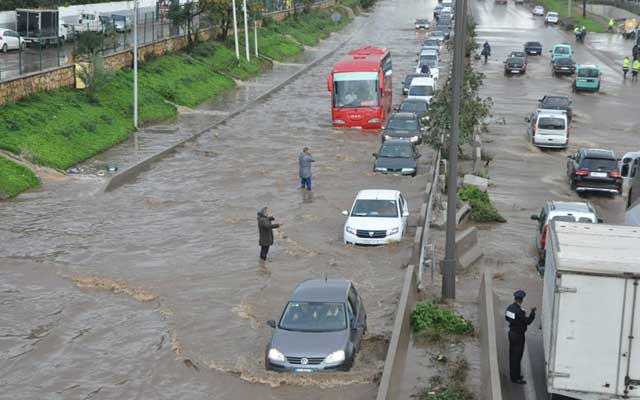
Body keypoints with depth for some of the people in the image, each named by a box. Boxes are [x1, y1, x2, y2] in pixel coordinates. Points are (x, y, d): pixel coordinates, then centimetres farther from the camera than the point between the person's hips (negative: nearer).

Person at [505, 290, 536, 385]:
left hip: (512, 333, 9)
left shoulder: (510, 307, -1)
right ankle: (515, 378, 7)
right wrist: (532, 313, -10)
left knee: (512, 355, 19)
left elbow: (507, 318, 12)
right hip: (518, 335, -9)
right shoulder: (519, 311, -26)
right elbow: (527, 322, -21)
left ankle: (513, 373, 32)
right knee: (517, 356, 0)